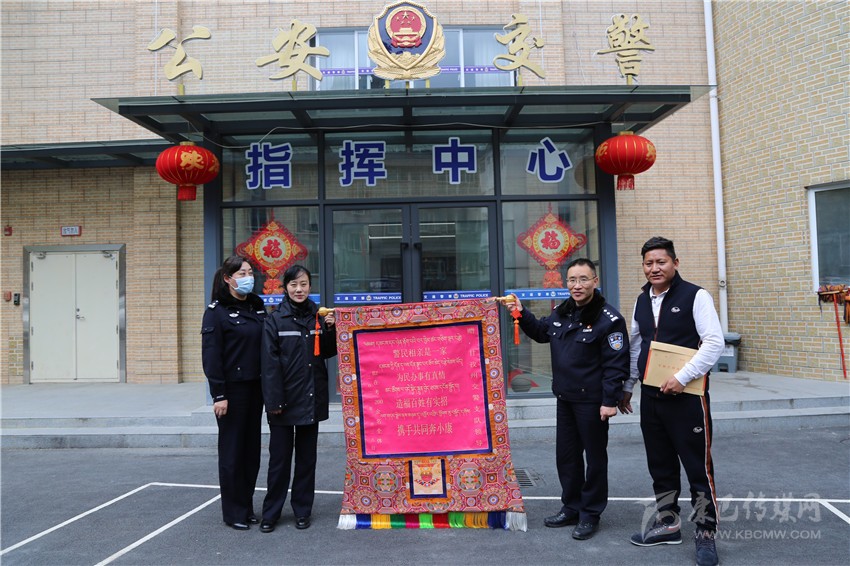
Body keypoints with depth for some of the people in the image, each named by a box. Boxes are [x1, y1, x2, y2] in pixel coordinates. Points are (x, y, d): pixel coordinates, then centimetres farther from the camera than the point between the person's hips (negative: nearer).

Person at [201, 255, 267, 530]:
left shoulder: (257, 306, 10)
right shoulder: (217, 310, -8)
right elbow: (210, 355, -12)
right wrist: (218, 394, -15)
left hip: (255, 386, 6)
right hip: (232, 389, -6)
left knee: (252, 448, 12)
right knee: (232, 449, 4)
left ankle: (247, 505, 25)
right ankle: (234, 511, 16)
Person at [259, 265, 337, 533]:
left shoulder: (318, 316, 5)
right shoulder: (275, 320, -5)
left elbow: (328, 353, 11)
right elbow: (270, 363, -9)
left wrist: (330, 330, -6)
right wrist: (274, 401, -14)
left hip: (312, 398, 3)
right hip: (285, 399, -3)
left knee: (307, 457, 12)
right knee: (279, 457, 5)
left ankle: (302, 510, 24)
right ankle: (270, 513, 19)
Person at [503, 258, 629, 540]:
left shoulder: (608, 318, -15)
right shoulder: (561, 312, 6)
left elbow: (616, 364, -17)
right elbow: (541, 332, 23)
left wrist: (610, 400, -20)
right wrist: (522, 314, 8)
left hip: (592, 401, -7)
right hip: (565, 398, 7)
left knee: (594, 456, 7)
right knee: (566, 454, 16)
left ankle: (590, 514, 21)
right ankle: (571, 507, 32)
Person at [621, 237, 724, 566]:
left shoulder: (695, 296, -8)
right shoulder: (642, 301, 10)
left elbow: (714, 343, -15)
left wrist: (682, 377, -20)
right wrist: (627, 386, 20)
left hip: (687, 396, -6)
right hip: (650, 397, 6)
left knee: (698, 467, 2)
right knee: (660, 465, 15)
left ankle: (705, 534, 15)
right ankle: (667, 524, 30)